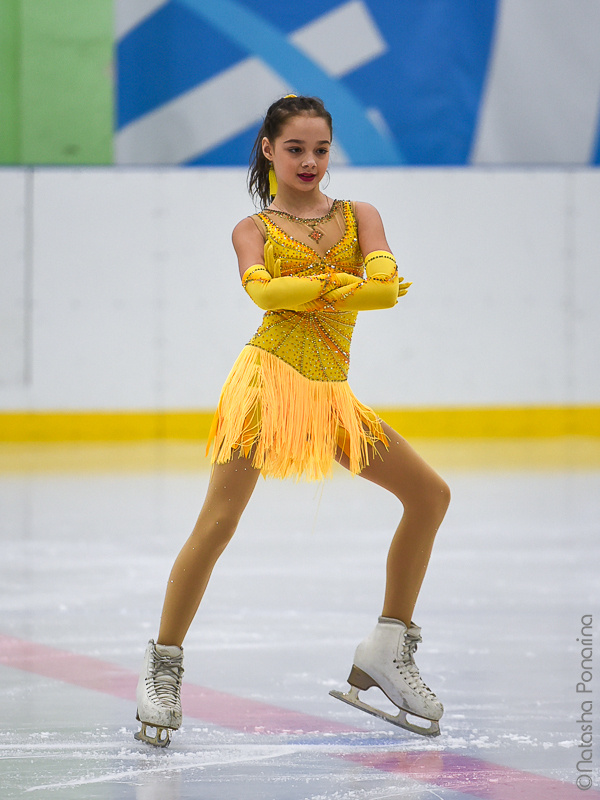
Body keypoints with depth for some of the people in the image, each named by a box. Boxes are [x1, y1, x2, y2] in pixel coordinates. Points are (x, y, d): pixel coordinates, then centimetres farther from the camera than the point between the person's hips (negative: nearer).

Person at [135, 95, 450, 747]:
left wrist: (311, 291, -22)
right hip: (270, 375, -4)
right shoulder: (255, 229, 8)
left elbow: (386, 284, -6)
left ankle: (388, 649, 10)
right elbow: (260, 289, -15)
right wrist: (348, 283, -24)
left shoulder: (358, 216, 15)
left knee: (429, 495, 0)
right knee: (216, 526, -13)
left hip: (331, 392, 4)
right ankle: (163, 665, -2)